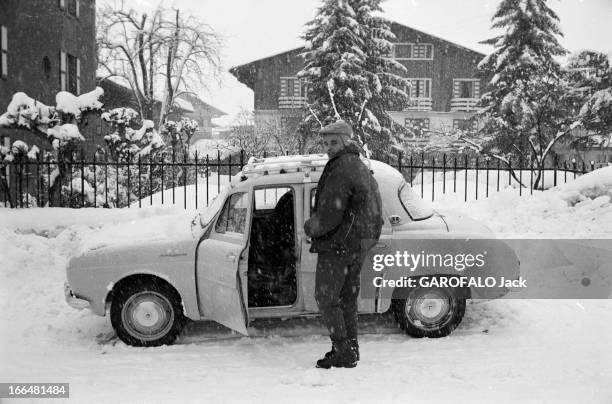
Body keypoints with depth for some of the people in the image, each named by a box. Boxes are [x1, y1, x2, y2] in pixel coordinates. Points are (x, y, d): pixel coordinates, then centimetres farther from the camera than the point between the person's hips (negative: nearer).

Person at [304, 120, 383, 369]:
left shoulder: (341, 170, -18)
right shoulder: (362, 168, 15)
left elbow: (328, 215, -24)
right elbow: (374, 212, 21)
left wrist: (310, 227, -4)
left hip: (338, 244, -10)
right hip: (359, 245, 10)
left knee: (326, 298, -1)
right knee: (347, 298, 16)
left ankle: (343, 351, 0)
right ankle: (351, 349, 21)